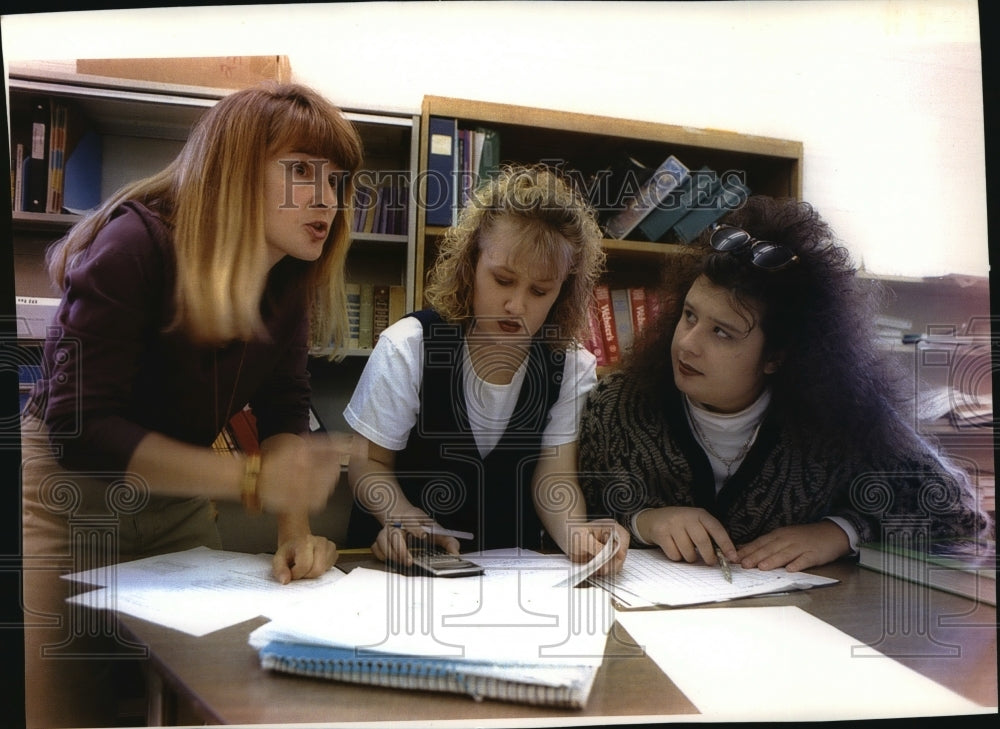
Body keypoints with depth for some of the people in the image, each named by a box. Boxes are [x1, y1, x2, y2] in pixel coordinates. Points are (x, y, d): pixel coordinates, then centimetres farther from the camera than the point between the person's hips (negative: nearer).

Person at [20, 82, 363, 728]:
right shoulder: (136, 247, -25)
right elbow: (80, 428, -29)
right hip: (69, 491, -5)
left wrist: (294, 531, -22)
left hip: (177, 498, 6)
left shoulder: (289, 277, -7)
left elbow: (283, 411, -8)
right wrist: (253, 480, -35)